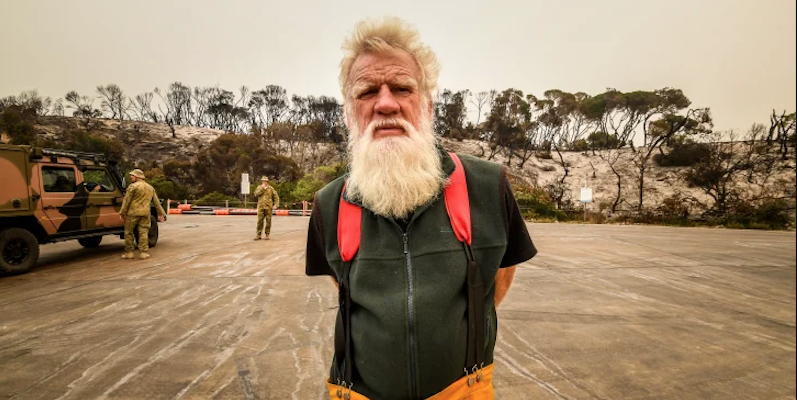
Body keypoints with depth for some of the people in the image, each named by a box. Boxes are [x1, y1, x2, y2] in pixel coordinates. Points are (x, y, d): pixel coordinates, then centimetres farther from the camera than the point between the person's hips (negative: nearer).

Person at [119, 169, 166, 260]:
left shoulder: (133, 186, -4)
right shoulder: (150, 188, 15)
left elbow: (126, 200, -8)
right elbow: (156, 202, 18)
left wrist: (122, 212, -4)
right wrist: (161, 213, 20)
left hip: (133, 213, -5)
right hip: (145, 213, 5)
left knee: (129, 232, 7)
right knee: (143, 233, 5)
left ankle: (129, 253, 10)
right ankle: (143, 253, 4)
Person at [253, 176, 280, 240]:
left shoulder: (271, 188, 7)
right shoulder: (259, 188, 11)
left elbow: (276, 197, 7)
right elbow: (256, 194, -6)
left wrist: (276, 205, -3)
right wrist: (262, 188, -11)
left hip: (268, 207, -1)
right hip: (261, 207, 1)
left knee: (268, 221, 0)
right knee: (259, 220, -1)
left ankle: (267, 234, 9)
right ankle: (258, 234, 6)